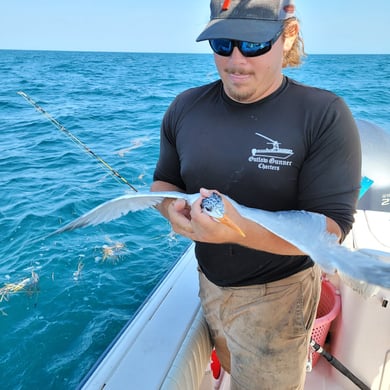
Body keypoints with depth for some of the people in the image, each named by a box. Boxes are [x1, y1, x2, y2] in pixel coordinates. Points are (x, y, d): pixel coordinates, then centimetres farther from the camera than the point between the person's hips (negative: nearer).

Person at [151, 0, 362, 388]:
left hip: (278, 293, -5)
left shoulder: (324, 115, -20)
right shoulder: (185, 107, -5)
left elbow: (330, 227, -22)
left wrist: (240, 230, -39)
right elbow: (163, 181, 5)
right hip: (210, 281, 6)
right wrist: (173, 209, -19)